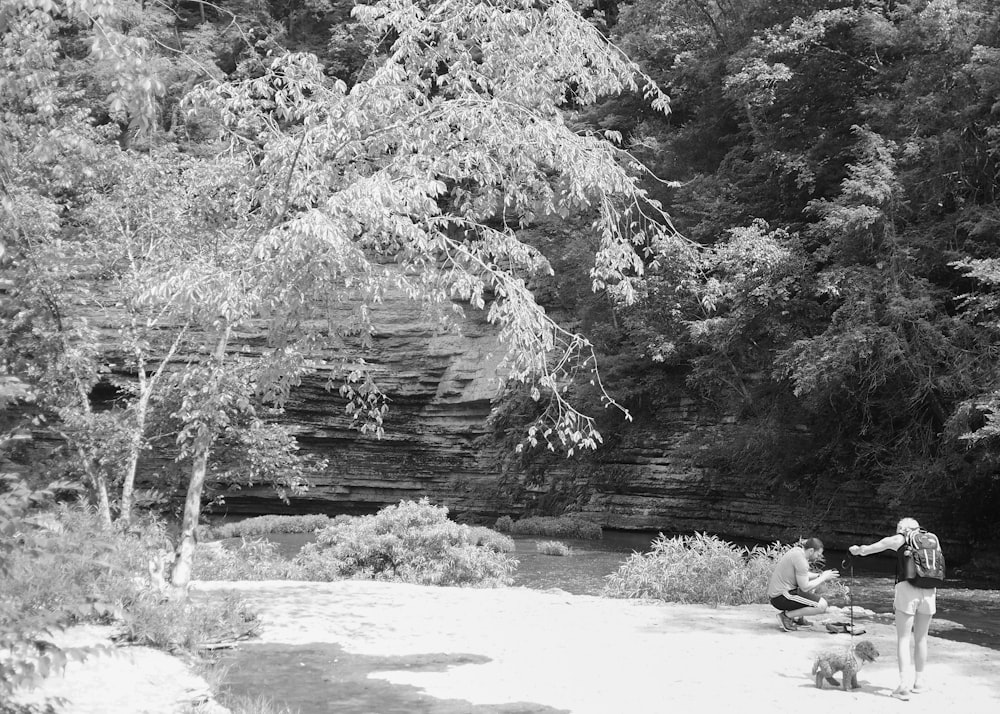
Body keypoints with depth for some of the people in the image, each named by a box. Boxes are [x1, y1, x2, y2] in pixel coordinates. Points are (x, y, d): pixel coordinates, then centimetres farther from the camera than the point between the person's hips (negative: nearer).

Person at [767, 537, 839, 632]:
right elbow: (805, 587, -19)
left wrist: (819, 575, 13)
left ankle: (798, 617, 17)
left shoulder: (796, 551, 11)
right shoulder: (800, 559, -19)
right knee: (822, 606, -14)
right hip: (781, 598, -10)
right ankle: (786, 615, -8)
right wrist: (823, 578, -7)